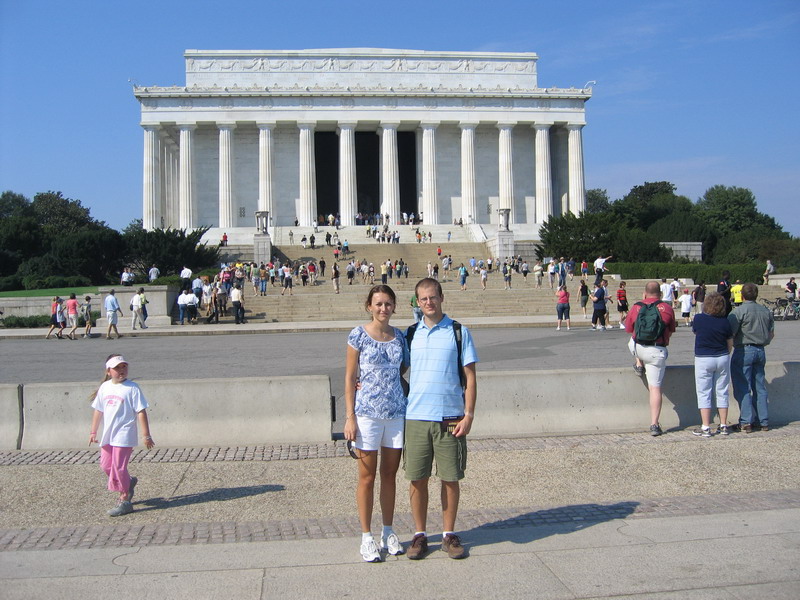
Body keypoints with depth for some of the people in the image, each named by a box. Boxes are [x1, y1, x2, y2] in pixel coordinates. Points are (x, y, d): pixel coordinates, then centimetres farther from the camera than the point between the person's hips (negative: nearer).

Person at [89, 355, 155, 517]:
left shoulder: (132, 388, -10)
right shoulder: (104, 387, 7)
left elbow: (141, 412, -11)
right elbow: (98, 410, 16)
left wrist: (146, 435, -12)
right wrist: (93, 432, 17)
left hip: (124, 435, -6)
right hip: (107, 435, 6)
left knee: (118, 468, -5)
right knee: (106, 465, 11)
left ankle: (124, 501, 7)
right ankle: (129, 482, 35)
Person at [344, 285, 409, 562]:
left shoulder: (399, 336, 7)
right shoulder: (359, 335, -4)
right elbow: (350, 378, -3)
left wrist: (381, 380, -1)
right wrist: (350, 417, -8)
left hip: (396, 413, 4)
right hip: (367, 413, -4)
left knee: (390, 474, 12)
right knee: (367, 477, 5)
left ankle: (388, 532, 26)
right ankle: (367, 537, 16)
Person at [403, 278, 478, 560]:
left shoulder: (459, 332, 1)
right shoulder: (411, 334, 8)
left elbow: (469, 378, 0)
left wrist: (468, 414, -7)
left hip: (450, 417, -2)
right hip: (416, 417, 2)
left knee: (451, 478, 6)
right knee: (417, 479, 6)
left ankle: (449, 534, 21)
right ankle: (420, 534, 20)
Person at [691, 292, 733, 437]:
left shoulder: (699, 319, -11)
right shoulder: (725, 322, -5)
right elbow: (730, 343, 4)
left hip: (703, 359, -2)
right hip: (722, 358, 3)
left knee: (704, 393, 3)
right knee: (722, 392, 12)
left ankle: (706, 428, 2)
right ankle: (723, 426, 18)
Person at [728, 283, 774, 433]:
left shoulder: (738, 312, -11)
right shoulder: (766, 311, 8)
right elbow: (771, 334, 15)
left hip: (743, 351, -6)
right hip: (760, 352, 6)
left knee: (743, 388, -1)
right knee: (760, 387, 13)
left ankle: (746, 422, -3)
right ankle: (763, 421, 16)